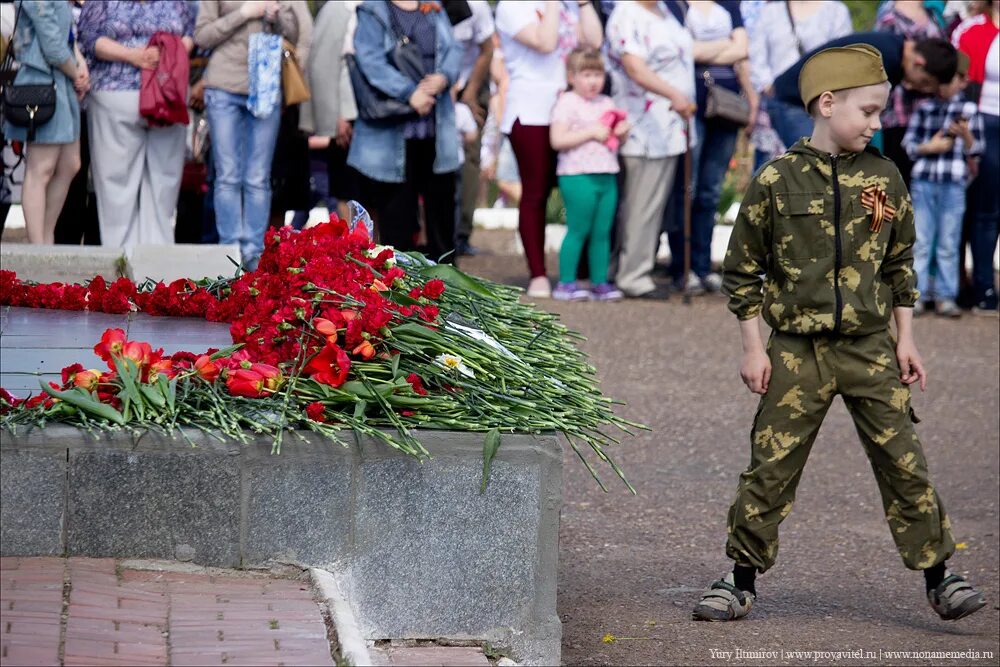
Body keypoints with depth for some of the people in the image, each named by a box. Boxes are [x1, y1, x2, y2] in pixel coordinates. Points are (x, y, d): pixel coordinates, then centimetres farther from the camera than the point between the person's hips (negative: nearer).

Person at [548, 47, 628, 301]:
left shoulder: (606, 103, 17)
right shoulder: (567, 103, -6)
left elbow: (617, 134, 27)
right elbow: (557, 140, -16)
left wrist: (622, 131, 2)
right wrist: (592, 132, -16)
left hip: (607, 176, 7)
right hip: (577, 176, -7)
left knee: (603, 232, 6)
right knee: (578, 230, -5)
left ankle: (600, 282, 10)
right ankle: (566, 283, 0)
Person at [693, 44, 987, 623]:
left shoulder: (884, 177, 4)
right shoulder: (777, 180, -5)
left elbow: (899, 264, 13)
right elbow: (744, 268, 2)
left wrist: (905, 339, 10)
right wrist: (753, 348, 0)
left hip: (870, 348, 2)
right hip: (797, 352, -2)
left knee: (904, 463, 0)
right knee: (770, 468, 1)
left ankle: (939, 574, 8)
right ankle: (743, 579, 13)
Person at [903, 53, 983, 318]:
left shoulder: (969, 110, 4)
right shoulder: (924, 108, 7)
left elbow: (975, 151, 5)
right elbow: (908, 143, 6)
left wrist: (966, 135, -13)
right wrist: (929, 147, -10)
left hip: (953, 185, -1)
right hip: (923, 182, 1)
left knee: (949, 244, 4)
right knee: (920, 241, 3)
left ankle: (945, 296, 8)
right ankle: (916, 294, 6)